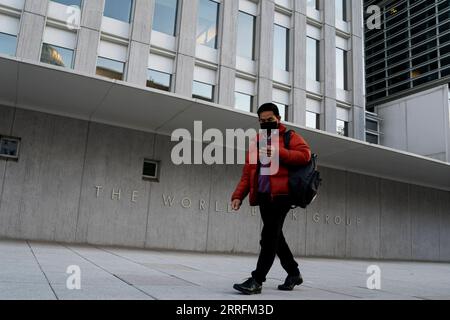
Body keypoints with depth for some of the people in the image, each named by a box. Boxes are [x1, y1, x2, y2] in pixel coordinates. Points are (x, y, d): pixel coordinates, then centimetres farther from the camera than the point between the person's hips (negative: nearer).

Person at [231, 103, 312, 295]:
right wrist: (238, 196, 3)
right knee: (275, 236, 12)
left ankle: (257, 280, -12)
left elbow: (305, 154, -14)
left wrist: (278, 153, -22)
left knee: (269, 236, -14)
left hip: (281, 194, -7)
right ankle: (294, 273, 28)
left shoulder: (289, 137, 5)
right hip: (263, 196, 7)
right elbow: (247, 173, 15)